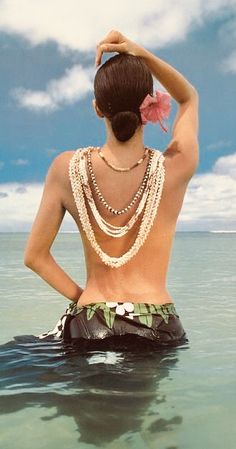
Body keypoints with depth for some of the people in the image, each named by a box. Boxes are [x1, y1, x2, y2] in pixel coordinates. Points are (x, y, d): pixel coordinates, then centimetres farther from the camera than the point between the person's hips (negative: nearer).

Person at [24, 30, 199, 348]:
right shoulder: (177, 167, -9)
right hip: (158, 330, 0)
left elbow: (35, 256, 0)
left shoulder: (67, 168, -7)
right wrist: (141, 53, 1)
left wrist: (81, 297, 7)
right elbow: (190, 98, 12)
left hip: (89, 327, 1)